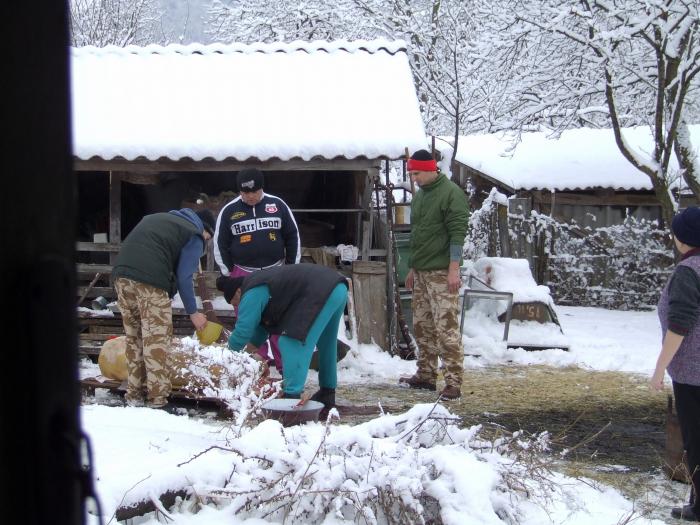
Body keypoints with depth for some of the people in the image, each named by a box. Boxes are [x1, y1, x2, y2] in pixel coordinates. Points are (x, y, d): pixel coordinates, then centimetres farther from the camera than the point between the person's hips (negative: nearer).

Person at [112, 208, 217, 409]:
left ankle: (134, 395, 20)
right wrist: (193, 312, 12)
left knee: (134, 338, 16)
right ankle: (157, 401, -2)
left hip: (121, 274, 7)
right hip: (151, 282, -7)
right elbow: (184, 277, 3)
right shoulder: (195, 237, 10)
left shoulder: (155, 218, 32)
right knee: (156, 341, -1)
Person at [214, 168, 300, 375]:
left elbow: (292, 236, 7)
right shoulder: (229, 211, -1)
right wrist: (229, 274, 3)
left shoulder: (278, 205, 0)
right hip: (244, 274, 0)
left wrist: (292, 268, 5)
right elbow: (220, 244, 5)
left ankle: (285, 366, 5)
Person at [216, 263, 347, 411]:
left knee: (292, 343, -8)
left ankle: (292, 396, -13)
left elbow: (243, 330, -5)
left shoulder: (252, 293, -5)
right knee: (326, 344, 24)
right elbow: (264, 323, 35)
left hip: (320, 293, -11)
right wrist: (249, 350, 38)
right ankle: (327, 394, 36)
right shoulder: (261, 284, 25)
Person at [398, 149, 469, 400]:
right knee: (422, 326, 13)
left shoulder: (451, 193, -11)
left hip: (441, 273, -9)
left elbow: (457, 233, -16)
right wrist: (413, 268, 23)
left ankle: (453, 382, -12)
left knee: (446, 328, -11)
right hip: (421, 272, 9)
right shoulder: (419, 195, 16)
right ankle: (426, 375, 22)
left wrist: (454, 269, -20)